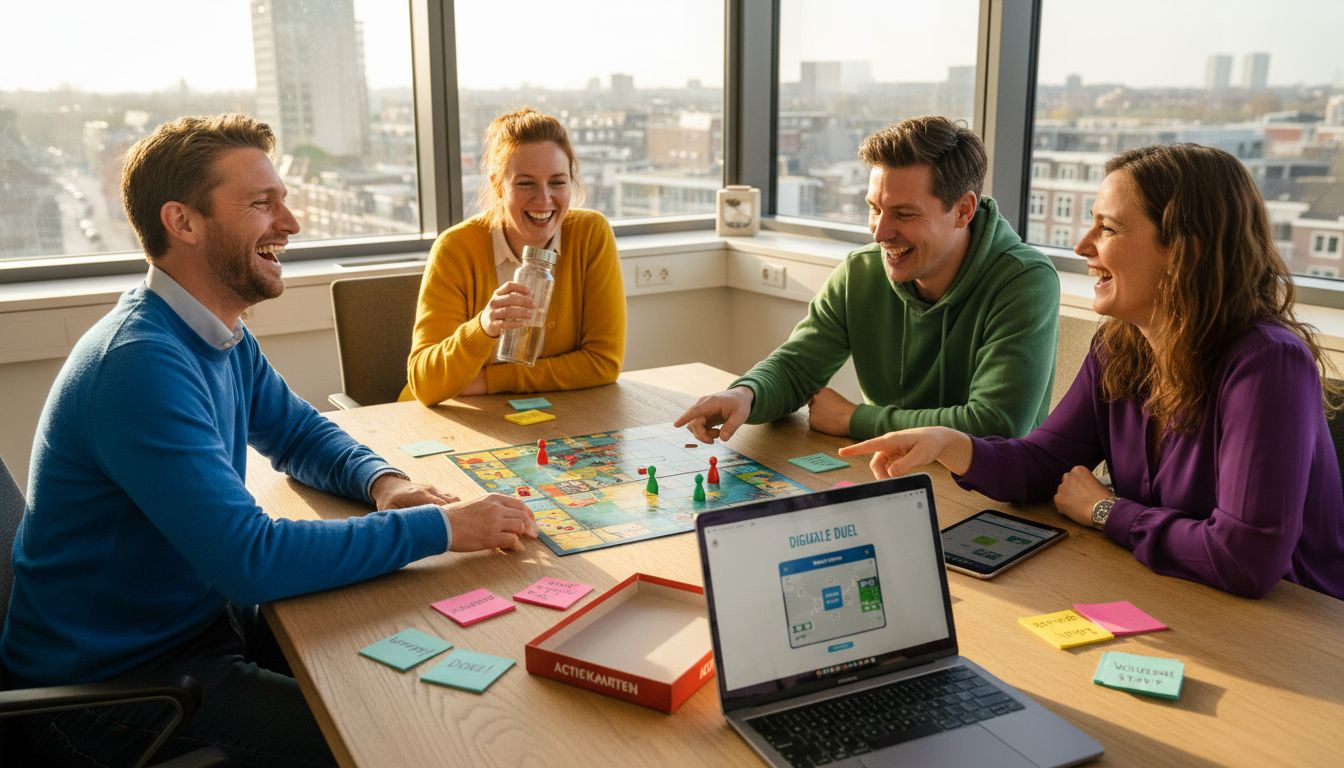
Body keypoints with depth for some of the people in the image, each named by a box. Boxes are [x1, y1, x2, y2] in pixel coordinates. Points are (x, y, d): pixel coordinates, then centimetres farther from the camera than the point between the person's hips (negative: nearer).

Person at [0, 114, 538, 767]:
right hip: (111, 685, -9)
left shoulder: (221, 337, 2)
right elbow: (249, 558, -33)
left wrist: (382, 481, -7)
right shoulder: (142, 364, -28)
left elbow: (298, 433, 15)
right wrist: (439, 527, -28)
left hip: (206, 617, 9)